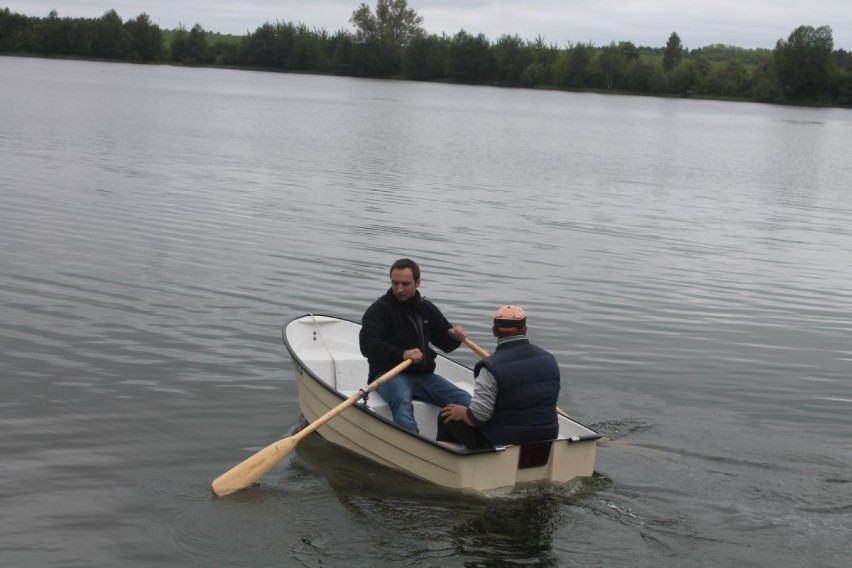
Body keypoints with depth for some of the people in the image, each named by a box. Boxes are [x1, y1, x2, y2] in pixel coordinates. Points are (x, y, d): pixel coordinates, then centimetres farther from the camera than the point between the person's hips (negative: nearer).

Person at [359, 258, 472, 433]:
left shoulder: (427, 308, 16)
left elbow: (446, 344, 22)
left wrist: (456, 337, -4)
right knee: (402, 402, -39)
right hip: (389, 373, -5)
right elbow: (367, 346, -12)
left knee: (465, 401, -15)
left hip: (423, 374, 5)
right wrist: (401, 354, -24)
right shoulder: (379, 309, 0)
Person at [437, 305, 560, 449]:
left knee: (447, 417, 13)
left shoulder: (491, 367, -20)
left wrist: (461, 412, -2)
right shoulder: (549, 359, 0)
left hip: (504, 443, -7)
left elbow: (478, 415, -24)